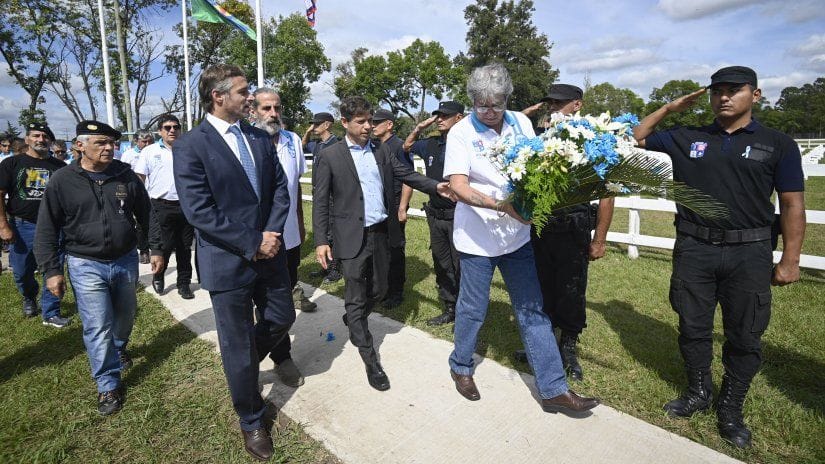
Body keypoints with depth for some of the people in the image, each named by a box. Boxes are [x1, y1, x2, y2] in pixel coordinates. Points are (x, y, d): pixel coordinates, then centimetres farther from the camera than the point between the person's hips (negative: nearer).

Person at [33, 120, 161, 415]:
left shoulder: (126, 175, -2)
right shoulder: (62, 181, -8)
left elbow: (146, 215, 7)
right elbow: (47, 230, -3)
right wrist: (51, 270, -6)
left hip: (126, 260, 3)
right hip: (86, 266, -2)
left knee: (126, 314, 20)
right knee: (97, 328, -1)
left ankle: (119, 348, 51)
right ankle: (109, 385, 14)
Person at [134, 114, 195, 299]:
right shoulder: (150, 151, 4)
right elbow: (139, 179, 5)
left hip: (185, 205, 2)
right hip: (161, 206, -2)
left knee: (184, 247, 7)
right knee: (164, 246, -2)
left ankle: (184, 283, 18)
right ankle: (158, 277, 24)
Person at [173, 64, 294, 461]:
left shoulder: (260, 138, 6)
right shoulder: (190, 147, -12)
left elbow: (280, 187, 4)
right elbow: (199, 211, -17)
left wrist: (271, 233, -11)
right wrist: (252, 244, -17)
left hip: (269, 250, 6)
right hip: (227, 261, -5)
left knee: (282, 320, 17)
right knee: (237, 345, 9)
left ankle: (241, 364, 48)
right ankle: (251, 421, 32)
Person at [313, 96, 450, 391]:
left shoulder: (381, 154, 11)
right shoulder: (330, 156, -3)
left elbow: (406, 174, 6)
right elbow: (320, 202, -5)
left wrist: (436, 186, -11)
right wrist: (321, 240, -12)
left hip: (381, 233, 5)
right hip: (353, 237, -5)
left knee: (378, 291, 16)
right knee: (356, 298, 2)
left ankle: (354, 321, 46)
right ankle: (370, 361, 15)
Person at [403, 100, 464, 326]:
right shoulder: (431, 144, 7)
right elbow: (407, 146, 21)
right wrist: (418, 128, 7)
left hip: (458, 216, -6)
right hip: (435, 215, 6)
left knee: (460, 266, 0)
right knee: (441, 265, 15)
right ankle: (450, 309, 30)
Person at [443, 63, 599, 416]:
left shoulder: (521, 123, 3)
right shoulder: (461, 132, -9)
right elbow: (458, 186, -18)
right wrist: (504, 205, -30)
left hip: (517, 235, 4)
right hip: (477, 238, -4)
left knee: (533, 311, 8)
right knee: (473, 310, 11)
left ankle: (554, 390, 18)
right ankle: (461, 367, 36)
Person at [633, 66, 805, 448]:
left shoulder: (778, 144, 2)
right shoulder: (686, 139, 6)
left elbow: (792, 204, 1)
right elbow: (637, 138, 15)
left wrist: (790, 259, -4)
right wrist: (669, 108, 4)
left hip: (748, 252, -1)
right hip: (693, 248, 2)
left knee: (744, 336, 8)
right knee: (693, 327, 11)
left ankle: (730, 408, 26)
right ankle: (698, 393, 31)